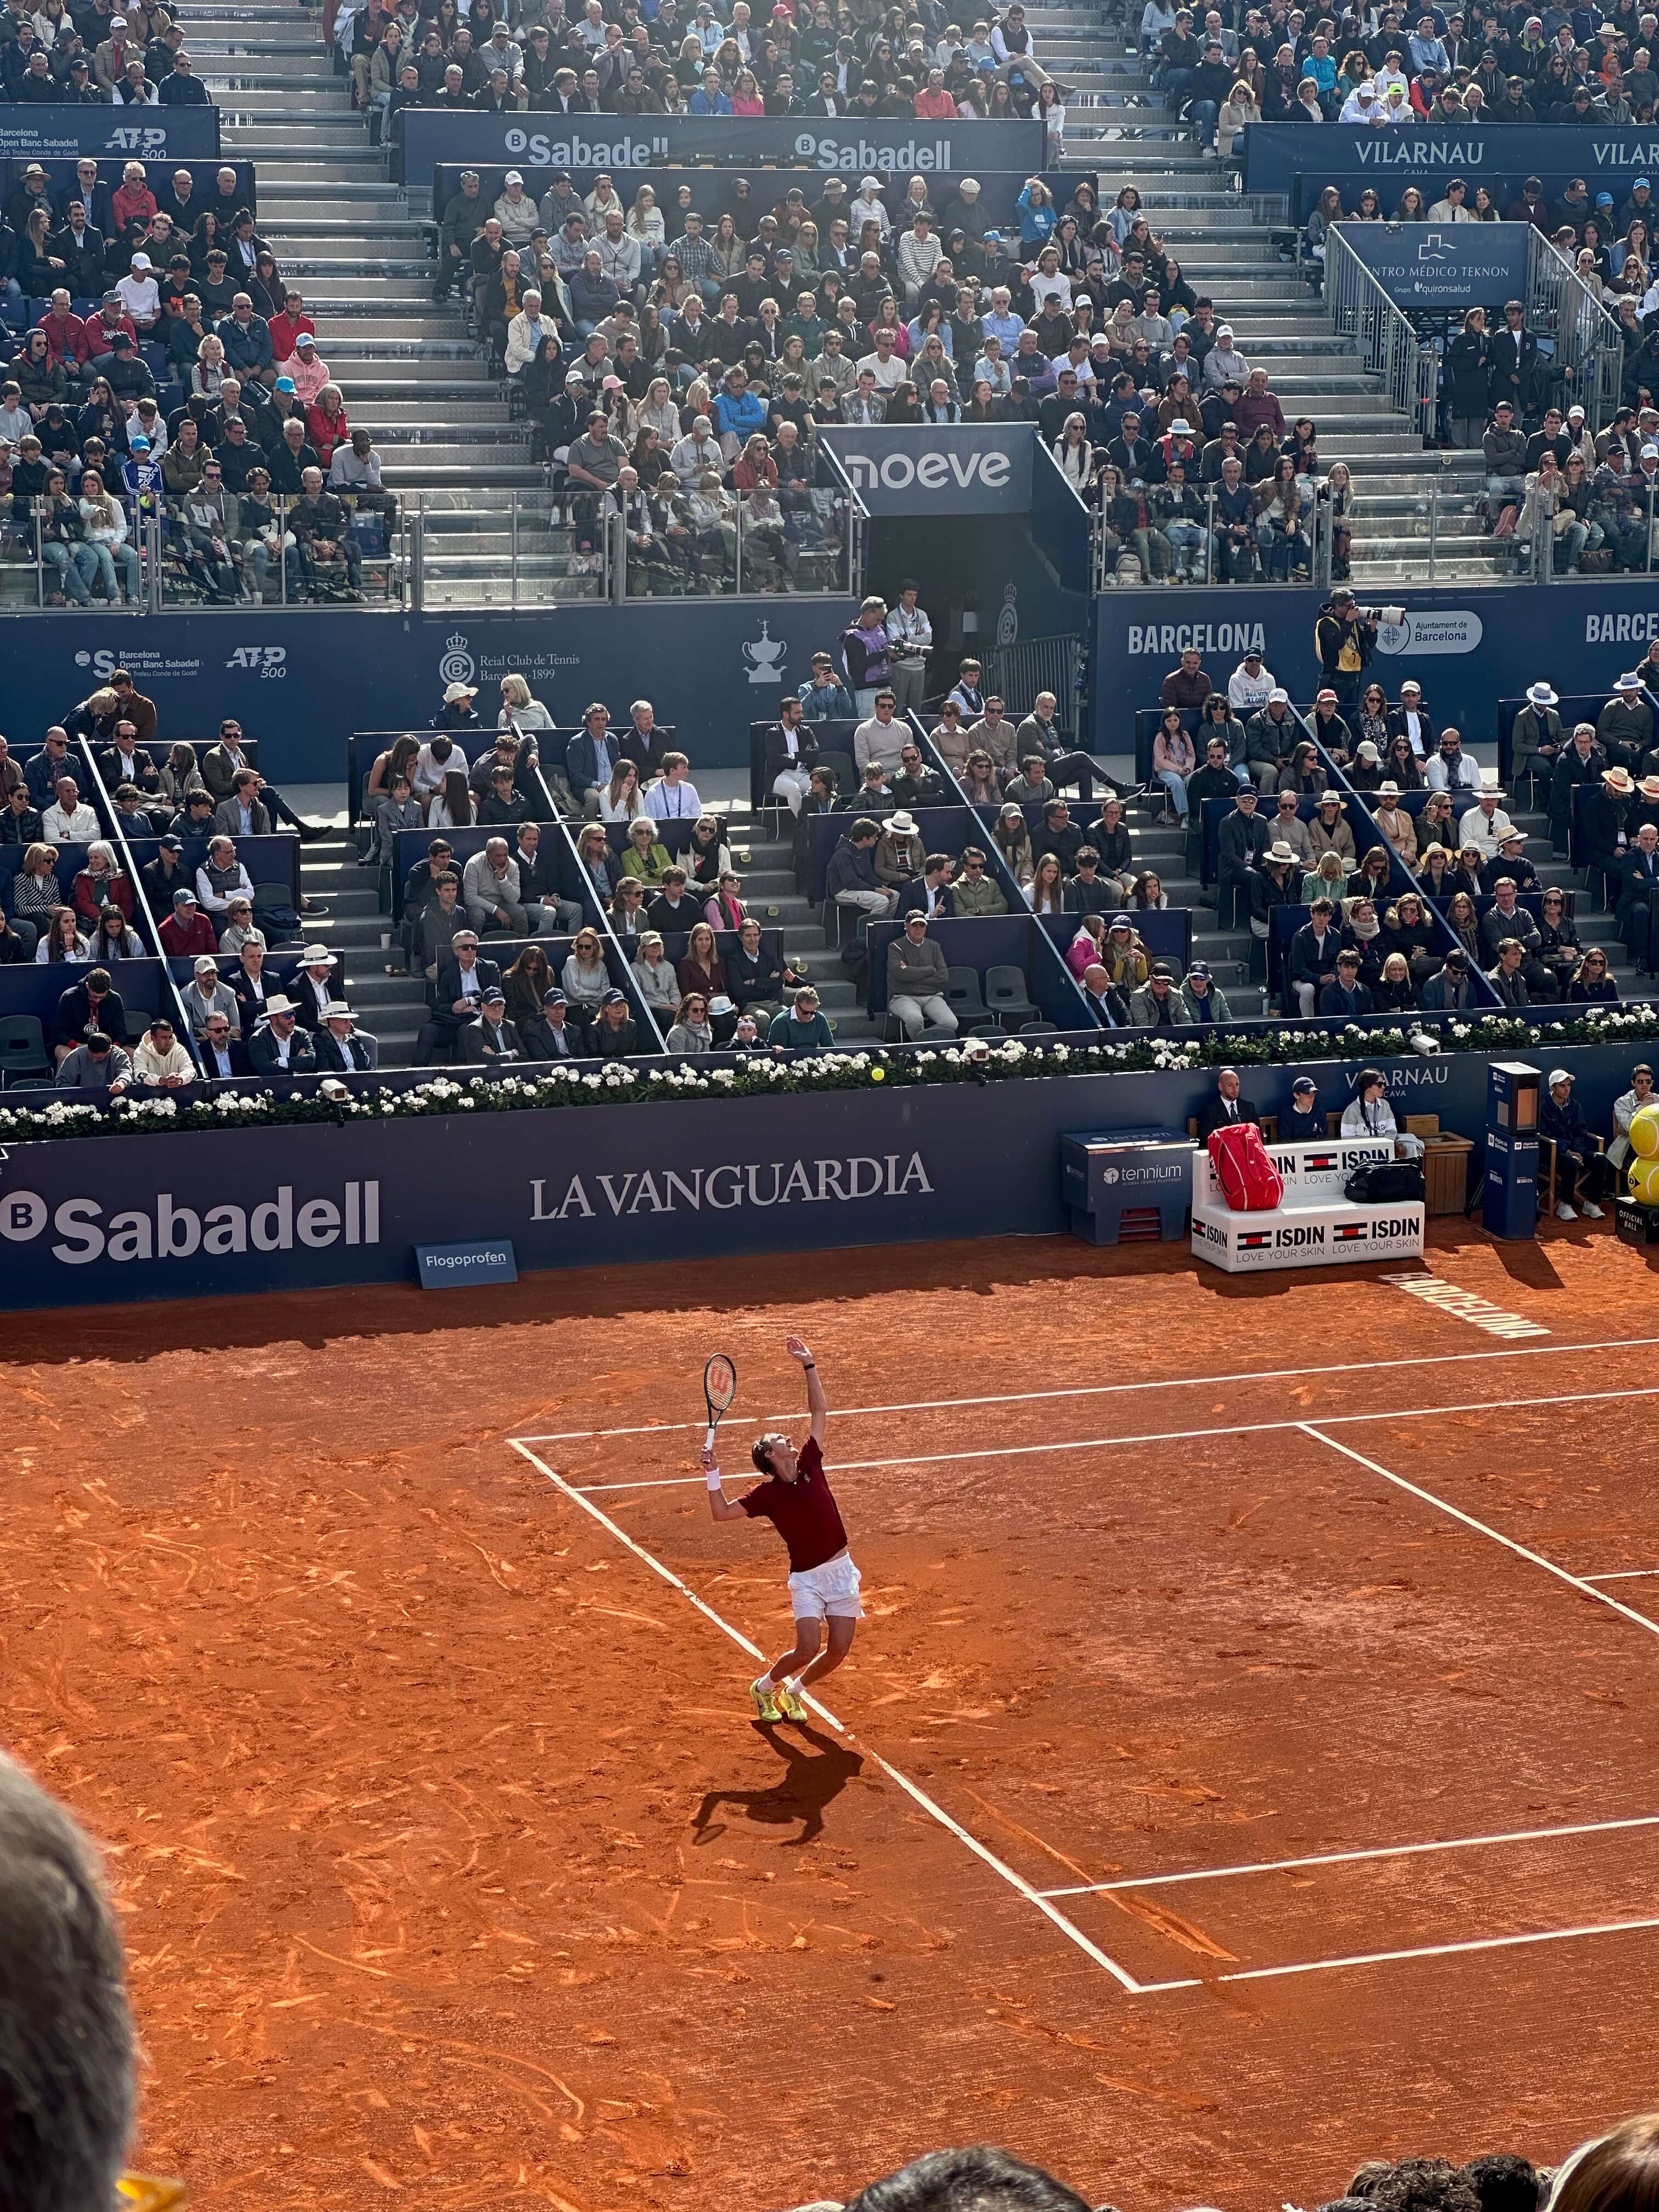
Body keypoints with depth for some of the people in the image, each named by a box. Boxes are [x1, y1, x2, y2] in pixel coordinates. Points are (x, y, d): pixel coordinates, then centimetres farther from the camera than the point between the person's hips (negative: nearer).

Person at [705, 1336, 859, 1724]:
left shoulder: (810, 1465, 5)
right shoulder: (767, 1494, -4)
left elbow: (819, 1412, 10)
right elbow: (722, 1512, -8)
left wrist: (808, 1365, 7)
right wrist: (713, 1473, -16)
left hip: (841, 1570, 4)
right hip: (807, 1578, -4)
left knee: (839, 1649, -2)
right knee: (808, 1648, -16)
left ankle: (793, 1690, 25)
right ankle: (764, 1686, 13)